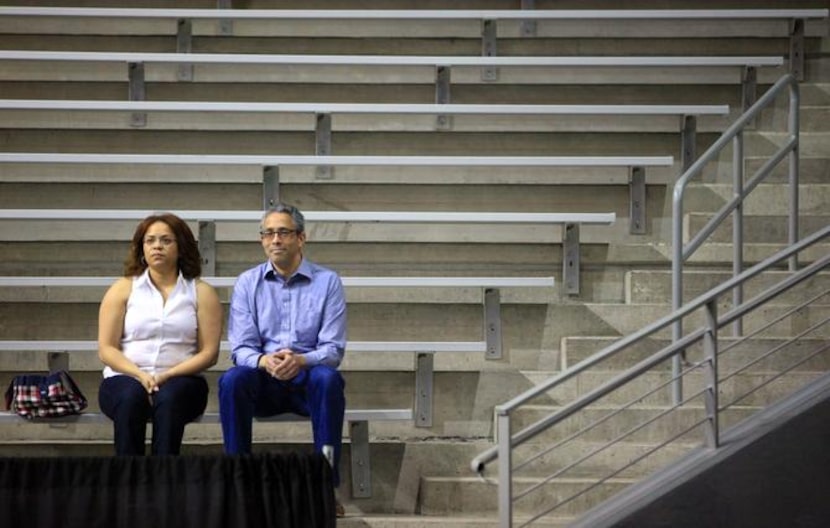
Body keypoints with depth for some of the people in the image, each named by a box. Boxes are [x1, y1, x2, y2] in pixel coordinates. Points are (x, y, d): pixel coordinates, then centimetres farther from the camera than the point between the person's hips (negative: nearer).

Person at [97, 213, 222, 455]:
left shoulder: (202, 293, 9)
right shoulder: (122, 289, 11)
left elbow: (209, 352, 1)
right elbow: (106, 349, 4)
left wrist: (167, 376, -14)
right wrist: (140, 375, -14)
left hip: (179, 381, 0)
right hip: (125, 379, 0)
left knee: (169, 399, -35)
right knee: (130, 398, -34)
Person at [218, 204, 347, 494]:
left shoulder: (327, 281, 3)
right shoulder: (247, 283, 8)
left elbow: (333, 350, -3)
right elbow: (240, 348, 1)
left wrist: (300, 360, -26)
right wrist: (264, 361, -24)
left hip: (308, 379, -1)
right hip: (263, 383, 1)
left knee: (328, 379, -34)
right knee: (232, 380, -31)